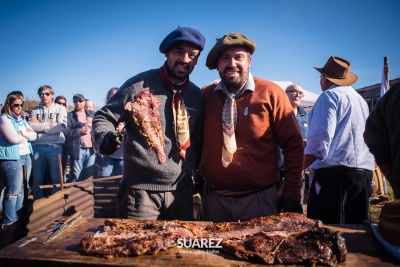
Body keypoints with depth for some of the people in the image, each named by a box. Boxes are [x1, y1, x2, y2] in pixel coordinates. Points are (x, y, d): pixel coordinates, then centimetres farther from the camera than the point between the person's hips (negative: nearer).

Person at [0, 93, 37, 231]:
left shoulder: (22, 119, 16)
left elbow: (34, 136, 9)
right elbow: (14, 138, -17)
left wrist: (22, 133, -9)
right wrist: (27, 134, -1)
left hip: (26, 157, 8)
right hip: (12, 159, -8)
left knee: (21, 190, 11)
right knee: (13, 191, -5)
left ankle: (17, 218, 20)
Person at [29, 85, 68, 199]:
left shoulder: (60, 108, 5)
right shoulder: (35, 110, 11)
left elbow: (62, 127, -9)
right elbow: (31, 127, -4)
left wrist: (40, 126, -4)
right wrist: (50, 124, -9)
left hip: (55, 146, -2)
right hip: (38, 146, 2)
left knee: (56, 177, 4)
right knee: (37, 178, 7)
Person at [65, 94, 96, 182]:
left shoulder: (92, 114, 15)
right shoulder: (69, 115, 5)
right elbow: (66, 132, -4)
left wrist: (92, 124, -7)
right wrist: (79, 130, -15)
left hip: (91, 149, 3)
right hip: (78, 149, -3)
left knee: (89, 176, 8)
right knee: (76, 178, 1)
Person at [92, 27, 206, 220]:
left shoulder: (198, 96, 6)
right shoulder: (139, 85, -8)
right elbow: (104, 117, -3)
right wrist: (104, 137, -22)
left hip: (182, 192, 5)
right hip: (140, 191, -4)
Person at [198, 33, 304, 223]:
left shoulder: (271, 93, -8)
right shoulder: (205, 95, 0)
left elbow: (293, 145, -6)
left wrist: (291, 194, -7)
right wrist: (199, 174, 4)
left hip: (259, 200, -2)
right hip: (213, 199, 3)